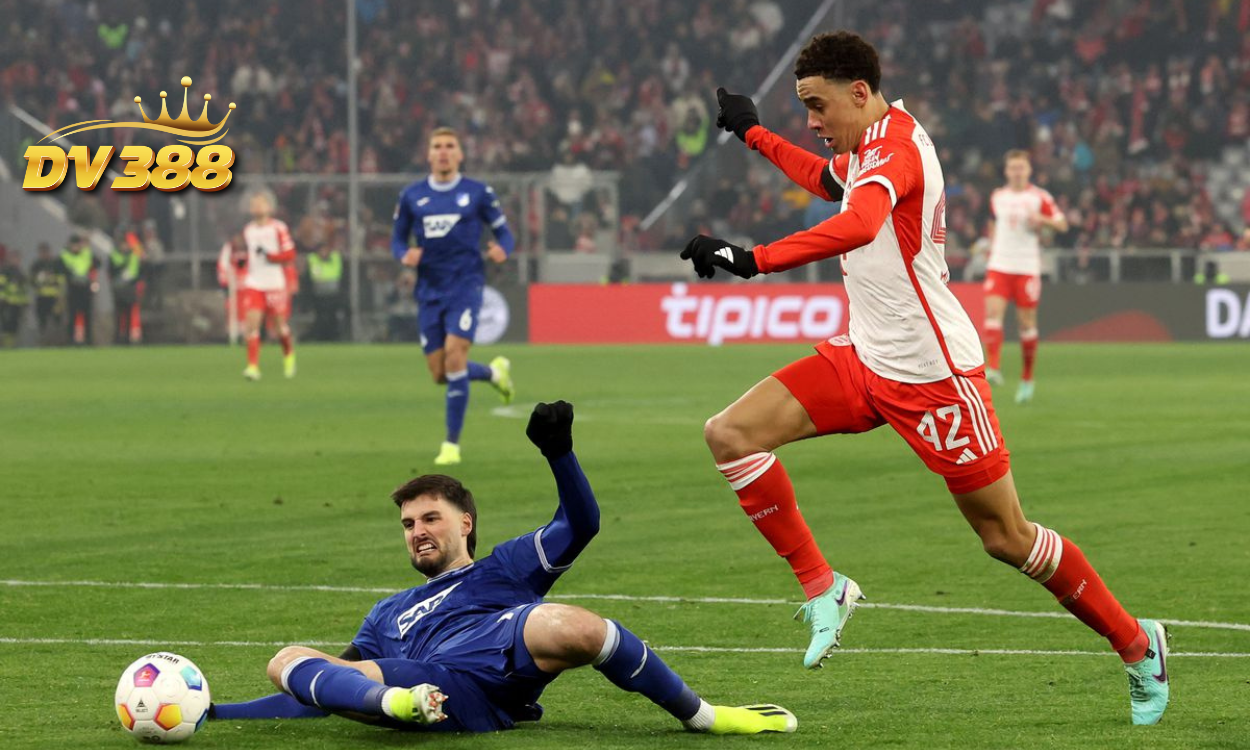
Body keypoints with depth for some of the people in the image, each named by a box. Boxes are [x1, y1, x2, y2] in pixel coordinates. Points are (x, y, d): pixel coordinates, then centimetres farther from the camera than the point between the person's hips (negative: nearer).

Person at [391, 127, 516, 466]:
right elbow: (397, 239, 14)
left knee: (454, 354, -20)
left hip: (465, 284, -4)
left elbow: (504, 233, 5)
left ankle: (452, 443, -10)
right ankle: (495, 372, 36)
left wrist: (502, 249, -18)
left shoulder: (478, 193, 1)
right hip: (429, 290, 4)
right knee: (439, 374, 2)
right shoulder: (411, 196, 7)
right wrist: (404, 255, -10)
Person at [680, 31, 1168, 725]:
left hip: (932, 372, -9)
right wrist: (754, 134, 39)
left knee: (1007, 538, -1)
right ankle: (823, 588, 0)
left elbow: (857, 225, -42)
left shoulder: (896, 146, -20)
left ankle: (1138, 644, 18)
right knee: (731, 434, -7)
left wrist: (750, 259, -49)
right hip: (865, 358, 9)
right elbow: (830, 181, 37)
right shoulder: (871, 145, 10)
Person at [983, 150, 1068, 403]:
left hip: (1027, 267, -2)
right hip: (999, 265, 2)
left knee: (1027, 323, 2)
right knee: (992, 311, -19)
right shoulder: (997, 197, 11)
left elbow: (1062, 225, -1)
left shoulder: (1040, 197, 0)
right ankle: (993, 368, -25)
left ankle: (1027, 379, 15)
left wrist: (1041, 219, -19)